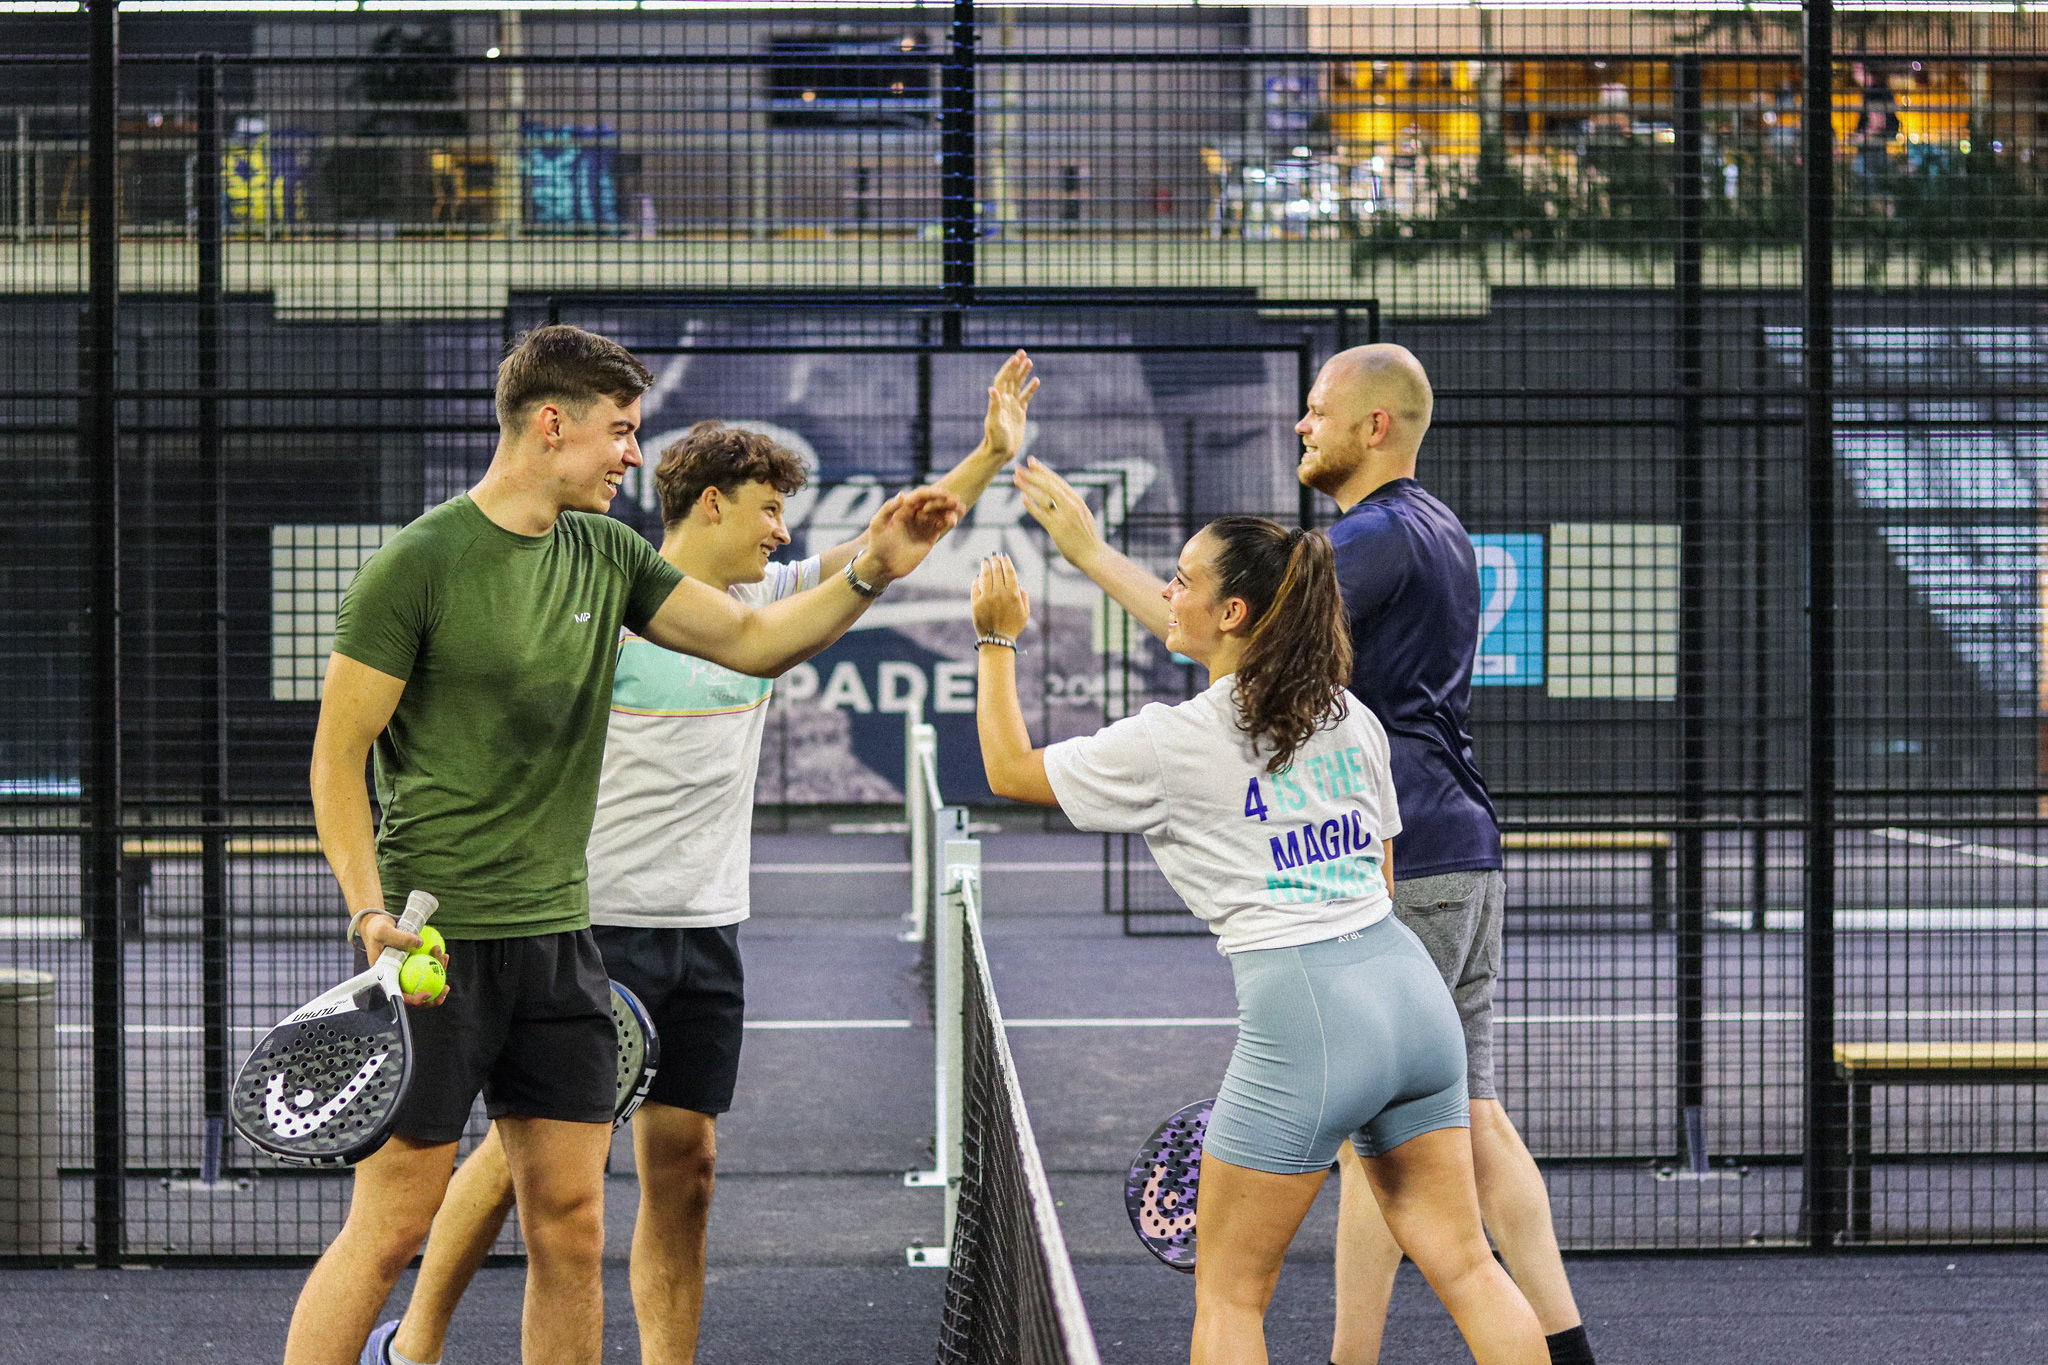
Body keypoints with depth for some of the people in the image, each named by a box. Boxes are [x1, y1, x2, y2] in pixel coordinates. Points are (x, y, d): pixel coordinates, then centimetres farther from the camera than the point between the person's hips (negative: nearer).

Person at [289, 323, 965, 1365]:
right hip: (438, 942, -7)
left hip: (557, 933, 7)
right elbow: (337, 757, -8)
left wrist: (869, 574, -2)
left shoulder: (607, 556, 10)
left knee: (572, 1224, 7)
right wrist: (372, 912, -19)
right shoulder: (418, 565, -10)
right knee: (391, 1226, -5)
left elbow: (753, 640, 13)